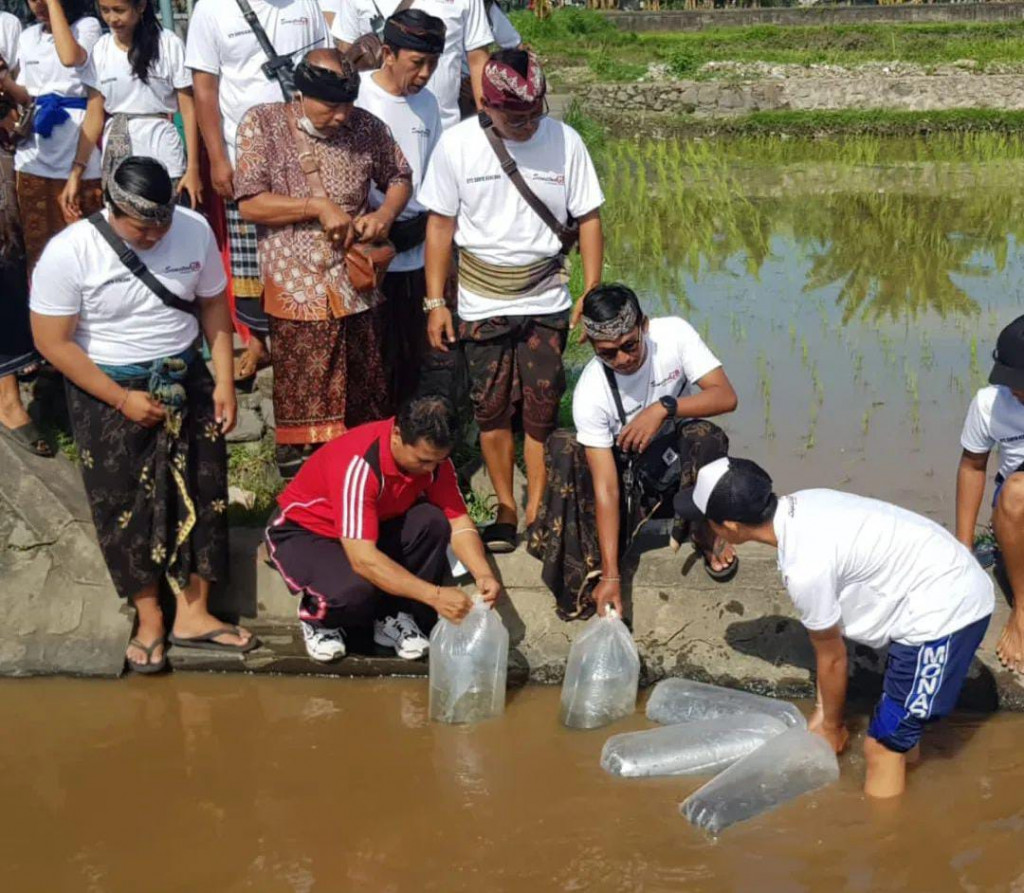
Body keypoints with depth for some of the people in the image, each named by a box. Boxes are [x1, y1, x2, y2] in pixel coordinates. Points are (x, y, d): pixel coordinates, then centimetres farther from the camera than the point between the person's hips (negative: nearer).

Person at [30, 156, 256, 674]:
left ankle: (193, 615, 19)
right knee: (125, 506, 4)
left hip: (184, 380, 3)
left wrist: (224, 382, -3)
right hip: (106, 389, -3)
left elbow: (213, 305, 4)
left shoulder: (195, 230, -10)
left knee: (201, 495, 6)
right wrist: (123, 400, -17)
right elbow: (53, 343, -16)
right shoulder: (68, 252, -20)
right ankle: (149, 619, 20)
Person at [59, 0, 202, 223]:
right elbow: (94, 115, 6)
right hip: (115, 160, 4)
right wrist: (76, 171, -1)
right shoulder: (101, 49, 6)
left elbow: (188, 109, -3)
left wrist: (193, 168, -9)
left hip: (162, 158, -3)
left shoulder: (169, 44, -5)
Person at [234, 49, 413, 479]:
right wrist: (318, 207, -16)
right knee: (302, 408, 5)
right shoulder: (262, 124, -5)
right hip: (296, 293, -3)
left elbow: (399, 177, 17)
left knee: (367, 404, 12)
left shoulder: (366, 127, 2)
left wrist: (385, 212, -4)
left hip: (358, 292, 3)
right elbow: (249, 203, -11)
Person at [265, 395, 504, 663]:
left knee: (433, 523, -23)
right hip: (303, 531, -6)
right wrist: (434, 595, -45)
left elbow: (458, 521, -12)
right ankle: (317, 619, 0)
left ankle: (395, 616, -4)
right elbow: (363, 558, -42)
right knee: (356, 588, -36)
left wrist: (483, 575, -31)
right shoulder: (359, 463, -37)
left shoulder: (431, 454, -17)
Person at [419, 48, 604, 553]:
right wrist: (435, 302, -2)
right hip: (481, 303, 0)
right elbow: (440, 224, -1)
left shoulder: (565, 141, -7)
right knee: (491, 407, 5)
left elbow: (589, 219, 1)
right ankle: (505, 509, 19)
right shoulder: (457, 145, -8)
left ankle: (536, 512, 13)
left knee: (542, 407, 1)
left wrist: (593, 294, -3)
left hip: (546, 302, 0)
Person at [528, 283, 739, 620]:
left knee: (706, 438, -35)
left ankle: (708, 538, -8)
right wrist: (611, 575, -33)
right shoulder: (590, 393, -27)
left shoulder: (673, 334, -22)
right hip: (629, 468, 0)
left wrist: (664, 408, -42)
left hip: (681, 456, 1)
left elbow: (726, 396, -26)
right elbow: (606, 486, -28)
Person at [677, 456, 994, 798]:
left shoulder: (805, 568, -26)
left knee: (881, 746, 1)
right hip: (954, 587, 9)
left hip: (944, 609, -9)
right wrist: (824, 709, 15)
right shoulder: (801, 505, 0)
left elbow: (832, 655, -8)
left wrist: (831, 726, 10)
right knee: (898, 734, 23)